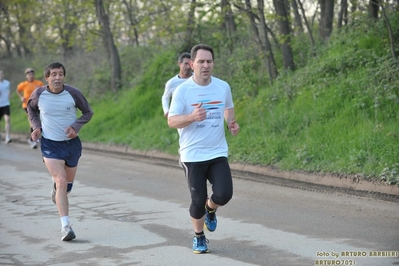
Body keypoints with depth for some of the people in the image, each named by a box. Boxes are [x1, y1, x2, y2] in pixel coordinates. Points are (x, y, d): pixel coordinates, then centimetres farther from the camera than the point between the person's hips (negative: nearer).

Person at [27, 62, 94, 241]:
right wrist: (36, 126, -4)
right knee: (62, 181, -18)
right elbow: (31, 109, 13)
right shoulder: (39, 94, -9)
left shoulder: (73, 93, -11)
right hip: (50, 144, -2)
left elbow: (88, 112, 2)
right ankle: (65, 225, -17)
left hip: (71, 143, 2)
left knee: (68, 183, 15)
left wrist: (76, 127, -14)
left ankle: (56, 187, 54)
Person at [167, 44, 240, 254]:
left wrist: (232, 123, 1)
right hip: (192, 155, -2)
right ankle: (199, 237, 26)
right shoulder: (182, 90, -8)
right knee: (198, 200, -1)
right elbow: (171, 121, -11)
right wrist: (192, 117, -29)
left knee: (224, 194, -13)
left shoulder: (223, 87, 2)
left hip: (218, 153, 2)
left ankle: (210, 209, 24)